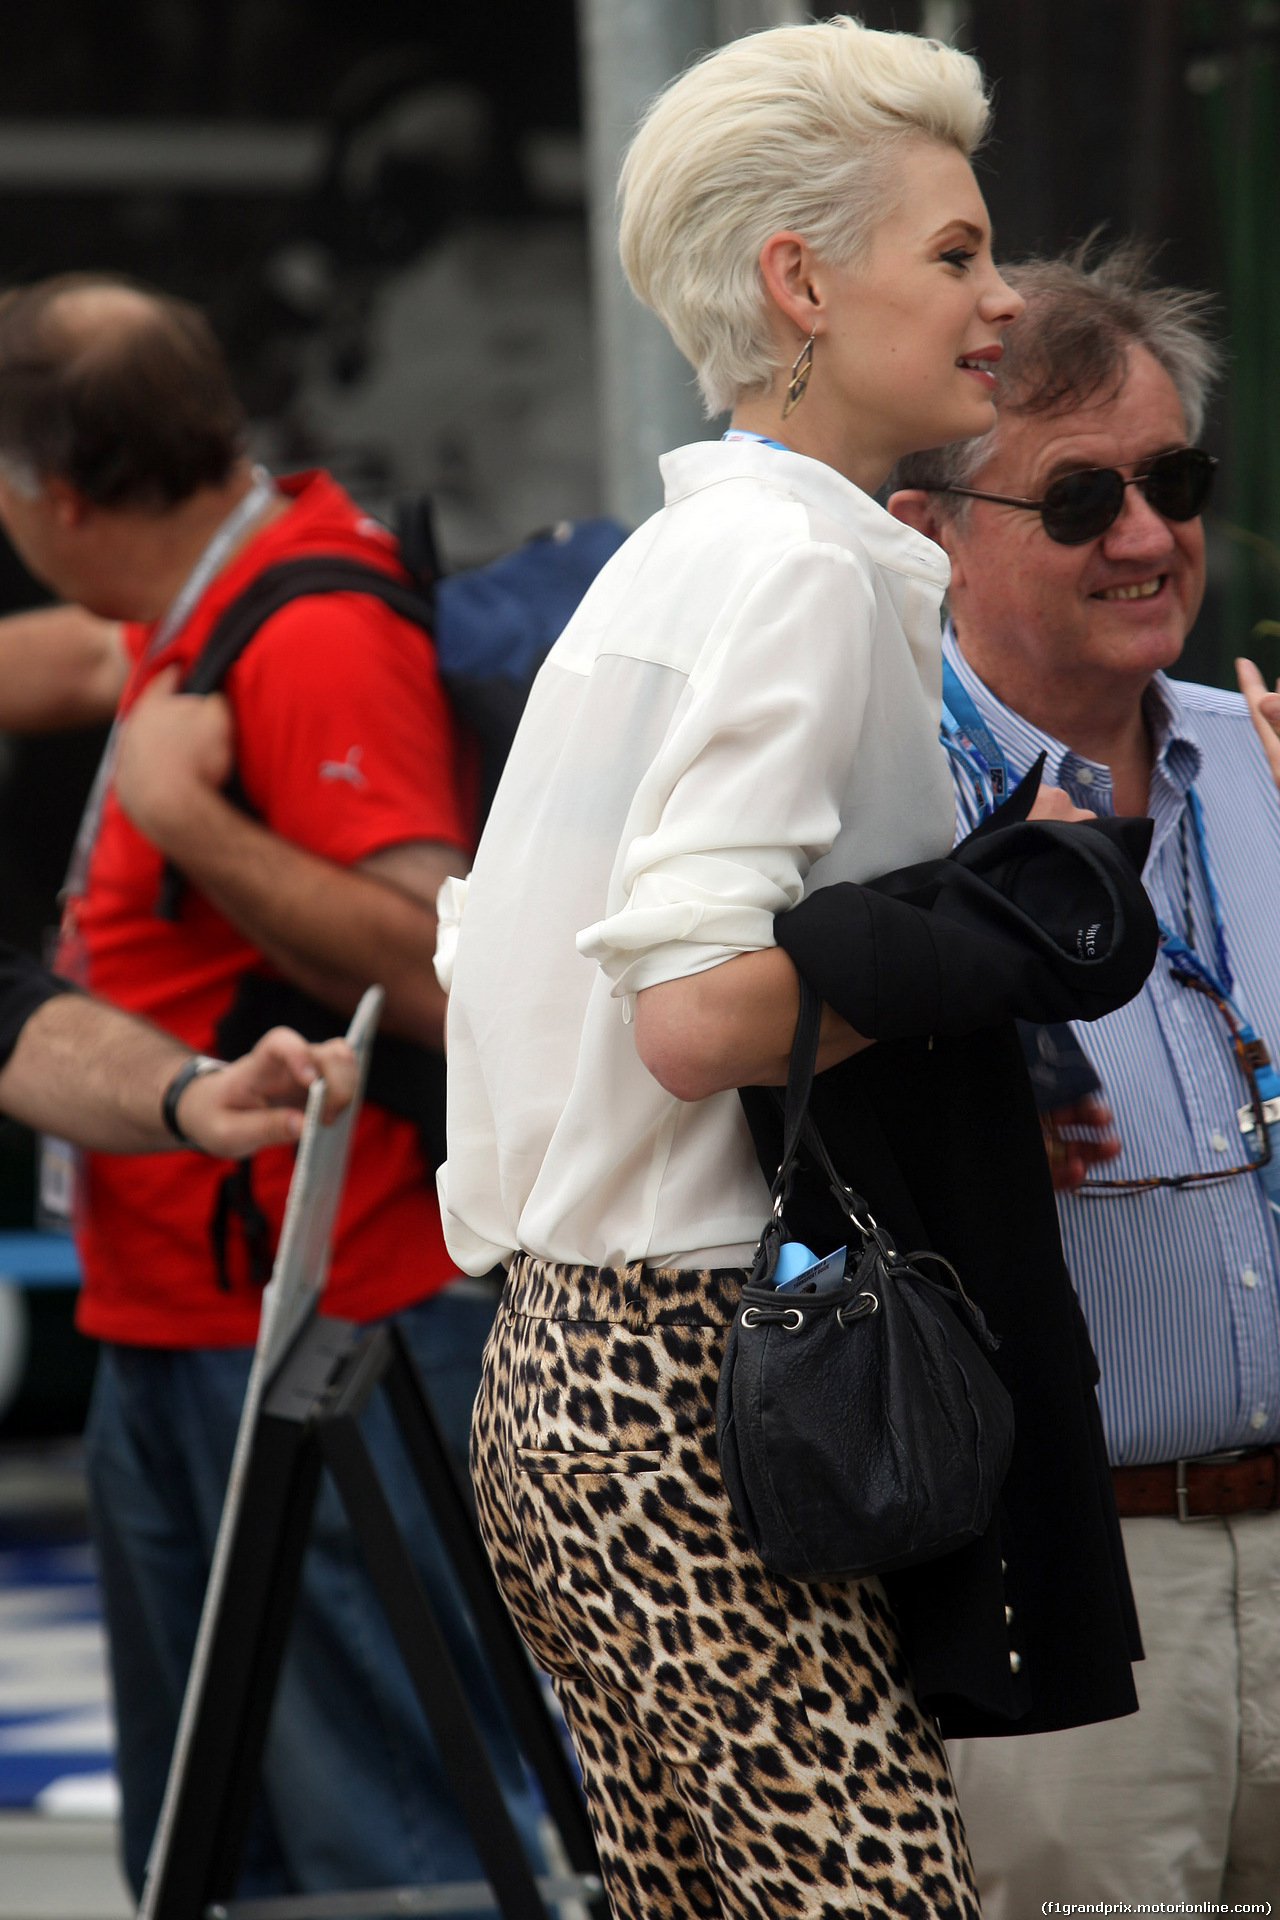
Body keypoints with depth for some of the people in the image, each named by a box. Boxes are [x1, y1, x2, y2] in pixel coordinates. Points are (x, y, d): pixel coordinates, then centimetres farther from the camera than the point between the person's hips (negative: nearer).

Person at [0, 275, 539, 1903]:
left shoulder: (313, 642, -19)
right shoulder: (211, 612, 10)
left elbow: (439, 978, -27)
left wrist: (188, 820, -25)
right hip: (171, 1340, 10)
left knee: (387, 1856, -8)